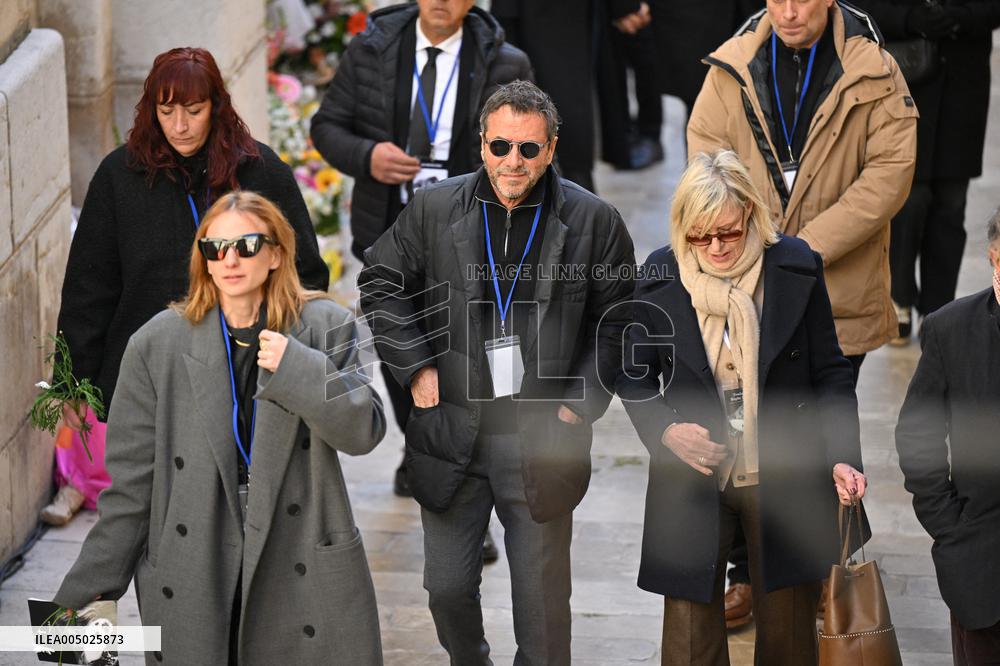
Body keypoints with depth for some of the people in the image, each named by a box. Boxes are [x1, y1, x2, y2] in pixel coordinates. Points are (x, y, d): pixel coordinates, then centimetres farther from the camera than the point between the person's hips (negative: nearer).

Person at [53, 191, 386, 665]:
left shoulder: (324, 329, 1)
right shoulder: (158, 344, 1)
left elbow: (363, 432, -5)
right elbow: (130, 479, 4)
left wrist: (297, 368, -20)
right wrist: (87, 591, 2)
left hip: (304, 571, 0)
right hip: (192, 586, 0)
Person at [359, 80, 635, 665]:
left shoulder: (594, 221, -4)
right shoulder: (434, 209, -1)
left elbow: (616, 321, 3)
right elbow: (382, 283, 10)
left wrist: (582, 402, -6)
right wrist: (416, 366, 0)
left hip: (542, 440, -1)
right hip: (452, 434, 2)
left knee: (542, 595, 7)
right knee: (448, 585, 10)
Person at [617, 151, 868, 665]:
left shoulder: (796, 268, -6)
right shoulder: (659, 277, -5)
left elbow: (828, 373, 1)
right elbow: (635, 376, 6)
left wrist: (843, 458, -10)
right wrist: (665, 430, -13)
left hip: (784, 481, 0)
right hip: (693, 482, 0)